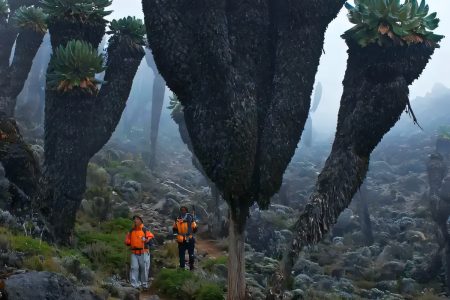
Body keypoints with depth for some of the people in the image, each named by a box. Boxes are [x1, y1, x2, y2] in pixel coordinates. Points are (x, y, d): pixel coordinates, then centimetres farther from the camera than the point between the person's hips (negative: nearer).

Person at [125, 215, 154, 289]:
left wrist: (146, 240, -29)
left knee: (144, 268, 3)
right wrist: (128, 242, 0)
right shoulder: (131, 231, 15)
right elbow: (128, 241, 23)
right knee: (134, 268, -5)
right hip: (134, 253, 3)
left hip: (143, 253, -3)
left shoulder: (145, 230, 1)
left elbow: (151, 237, -10)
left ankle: (144, 284, 18)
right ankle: (134, 284, -2)